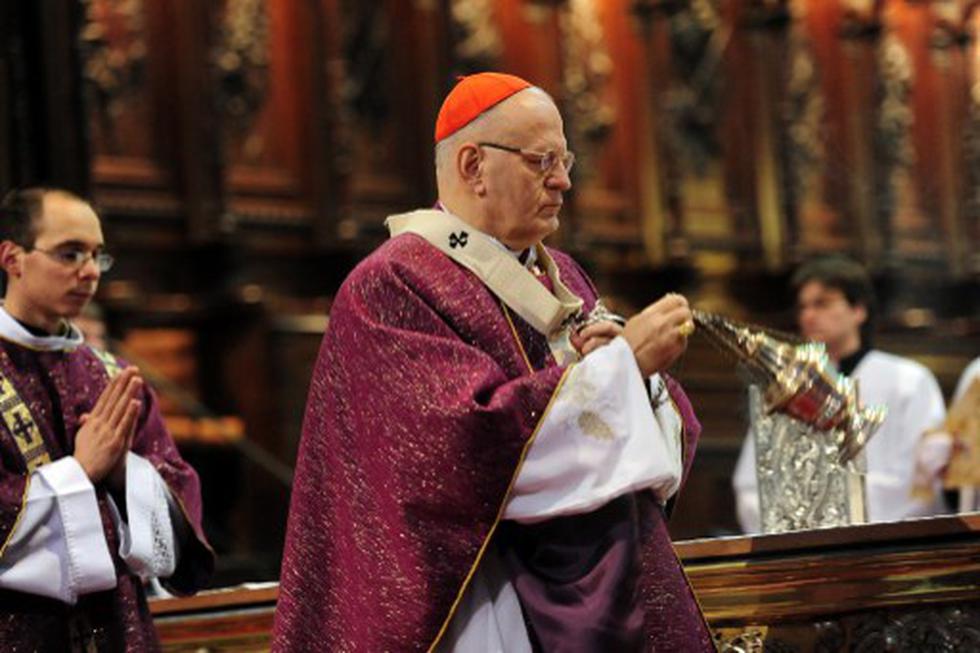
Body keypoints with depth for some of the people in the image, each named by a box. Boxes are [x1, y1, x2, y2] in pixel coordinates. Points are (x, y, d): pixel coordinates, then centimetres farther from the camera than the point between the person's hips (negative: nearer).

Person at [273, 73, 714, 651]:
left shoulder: (560, 277, 12)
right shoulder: (392, 287, -10)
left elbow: (671, 437, 10)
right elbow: (474, 442, -23)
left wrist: (634, 368, -11)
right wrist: (621, 363, -18)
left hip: (602, 593, 7)